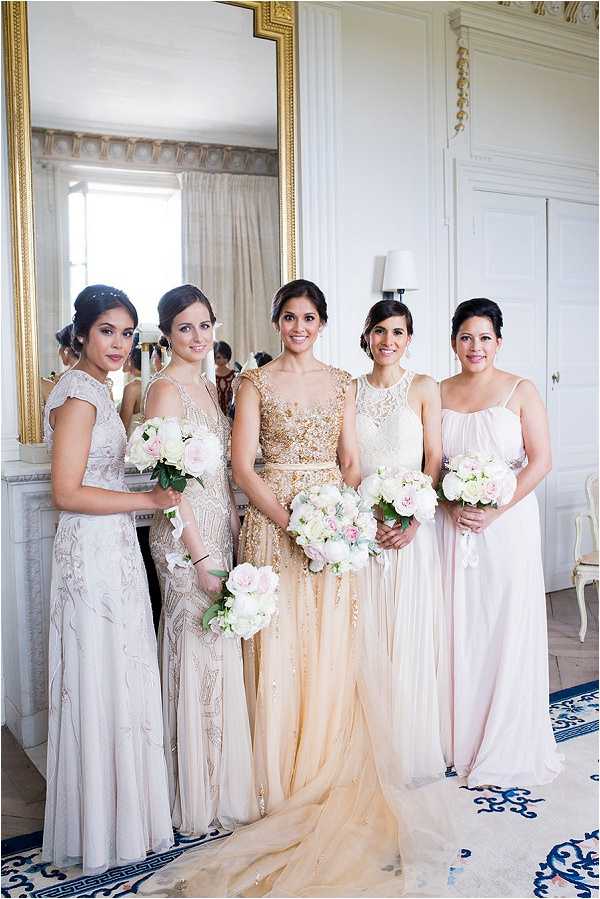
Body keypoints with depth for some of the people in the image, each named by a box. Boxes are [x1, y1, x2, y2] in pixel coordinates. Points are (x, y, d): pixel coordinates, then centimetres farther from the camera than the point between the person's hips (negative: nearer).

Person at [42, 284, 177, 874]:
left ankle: (119, 811, 32)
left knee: (120, 681, 16)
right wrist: (149, 499, -17)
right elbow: (67, 493, -20)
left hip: (114, 549, 10)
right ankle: (98, 829, 18)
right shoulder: (78, 394, -15)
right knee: (100, 685, 1)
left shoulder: (95, 389, 15)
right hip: (93, 553, -10)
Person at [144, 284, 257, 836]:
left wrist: (235, 531, 10)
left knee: (219, 656, 15)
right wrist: (202, 558, -19)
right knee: (197, 654, 0)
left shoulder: (207, 385, 14)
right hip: (188, 536, -8)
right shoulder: (166, 388, -12)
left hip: (220, 532, 8)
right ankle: (199, 797, 17)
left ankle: (220, 784, 30)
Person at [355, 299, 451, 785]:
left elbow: (434, 460, -3)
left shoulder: (424, 387, 1)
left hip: (411, 523, -2)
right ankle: (373, 742, 21)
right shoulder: (350, 389, 8)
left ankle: (413, 745, 18)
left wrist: (413, 519, -15)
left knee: (410, 631, 2)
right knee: (367, 632, 6)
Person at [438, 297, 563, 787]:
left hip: (508, 522, -3)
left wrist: (494, 511, -16)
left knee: (507, 626, 2)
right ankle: (462, 735, 23)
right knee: (460, 626, 8)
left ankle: (507, 743, 18)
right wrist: (452, 506, -10)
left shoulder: (521, 391, -2)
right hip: (453, 523, 3)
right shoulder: (439, 393, 7)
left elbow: (540, 462, -8)